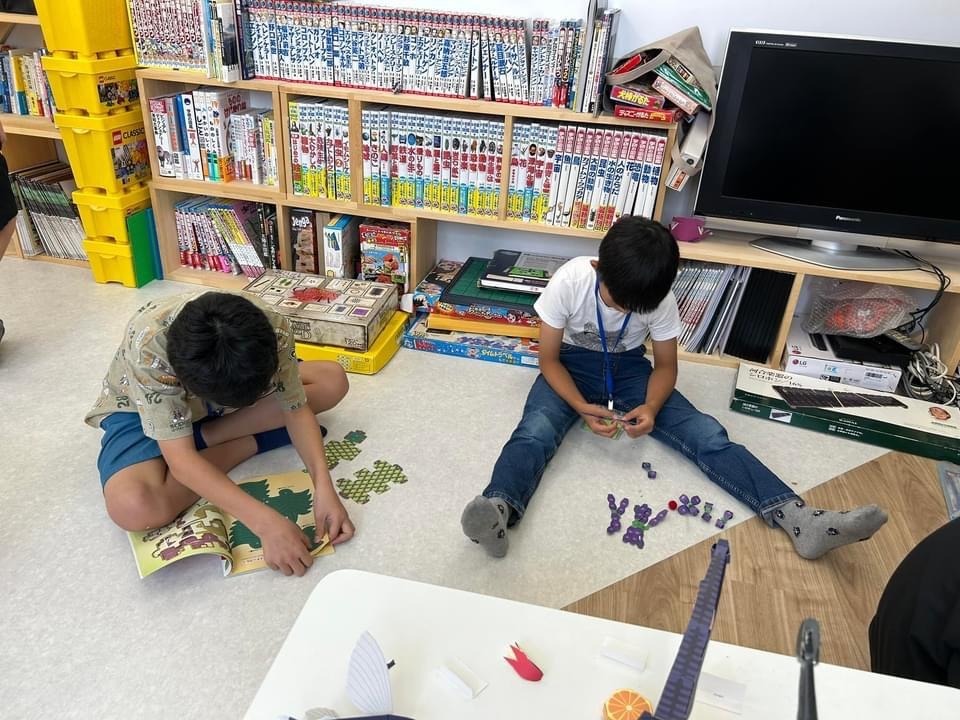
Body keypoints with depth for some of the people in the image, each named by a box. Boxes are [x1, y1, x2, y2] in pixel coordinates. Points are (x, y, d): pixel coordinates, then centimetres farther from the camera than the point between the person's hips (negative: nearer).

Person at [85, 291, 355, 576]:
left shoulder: (271, 329, -31)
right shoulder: (148, 346, -40)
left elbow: (296, 410, -20)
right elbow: (180, 459, -39)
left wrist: (323, 485, -35)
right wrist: (265, 523, -48)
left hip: (221, 387, 3)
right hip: (141, 408, -3)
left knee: (333, 381, -16)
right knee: (132, 509, -34)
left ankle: (200, 436, -13)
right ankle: (255, 441, -12)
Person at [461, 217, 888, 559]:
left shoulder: (659, 299, -18)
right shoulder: (569, 282, -25)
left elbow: (665, 365, -5)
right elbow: (548, 359, -16)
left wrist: (650, 408, -27)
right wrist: (582, 408, -32)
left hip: (629, 368, 2)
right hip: (572, 365, -1)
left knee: (707, 435, -19)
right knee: (534, 433, -35)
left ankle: (798, 519, -28)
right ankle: (499, 509, -59)